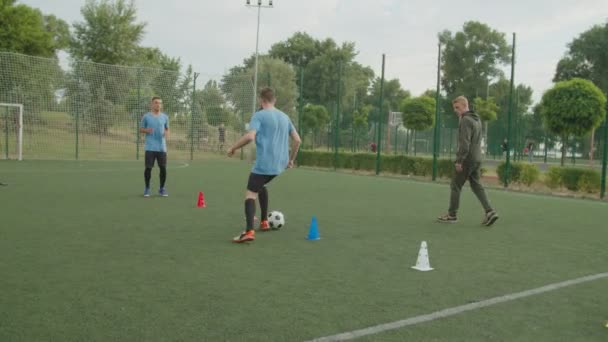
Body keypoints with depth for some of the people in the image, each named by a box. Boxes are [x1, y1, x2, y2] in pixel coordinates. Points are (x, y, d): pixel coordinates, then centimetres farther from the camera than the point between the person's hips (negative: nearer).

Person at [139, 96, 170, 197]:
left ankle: (162, 189, 16)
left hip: (162, 147, 2)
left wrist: (167, 133, -3)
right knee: (148, 167, -2)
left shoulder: (165, 117, 9)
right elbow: (141, 129, 10)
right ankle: (147, 189, 14)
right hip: (150, 147, -2)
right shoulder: (146, 116, 2)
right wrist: (147, 130, -12)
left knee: (163, 168, 0)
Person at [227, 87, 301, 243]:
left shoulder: (259, 115, -4)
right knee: (260, 185, 29)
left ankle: (249, 231, -25)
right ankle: (264, 222, 28)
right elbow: (297, 140, 15)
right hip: (280, 164, 7)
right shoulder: (284, 117, 16)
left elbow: (250, 136, -19)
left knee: (250, 193, -7)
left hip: (264, 163, -7)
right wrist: (291, 159, 27)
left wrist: (233, 148, -6)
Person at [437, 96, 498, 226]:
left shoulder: (465, 120, -14)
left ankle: (452, 215, 7)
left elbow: (464, 143, -20)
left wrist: (459, 161, -20)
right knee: (476, 186, 11)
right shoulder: (477, 119, 16)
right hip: (477, 159, 9)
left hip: (467, 159, -9)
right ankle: (490, 212, 2)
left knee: (456, 186, 1)